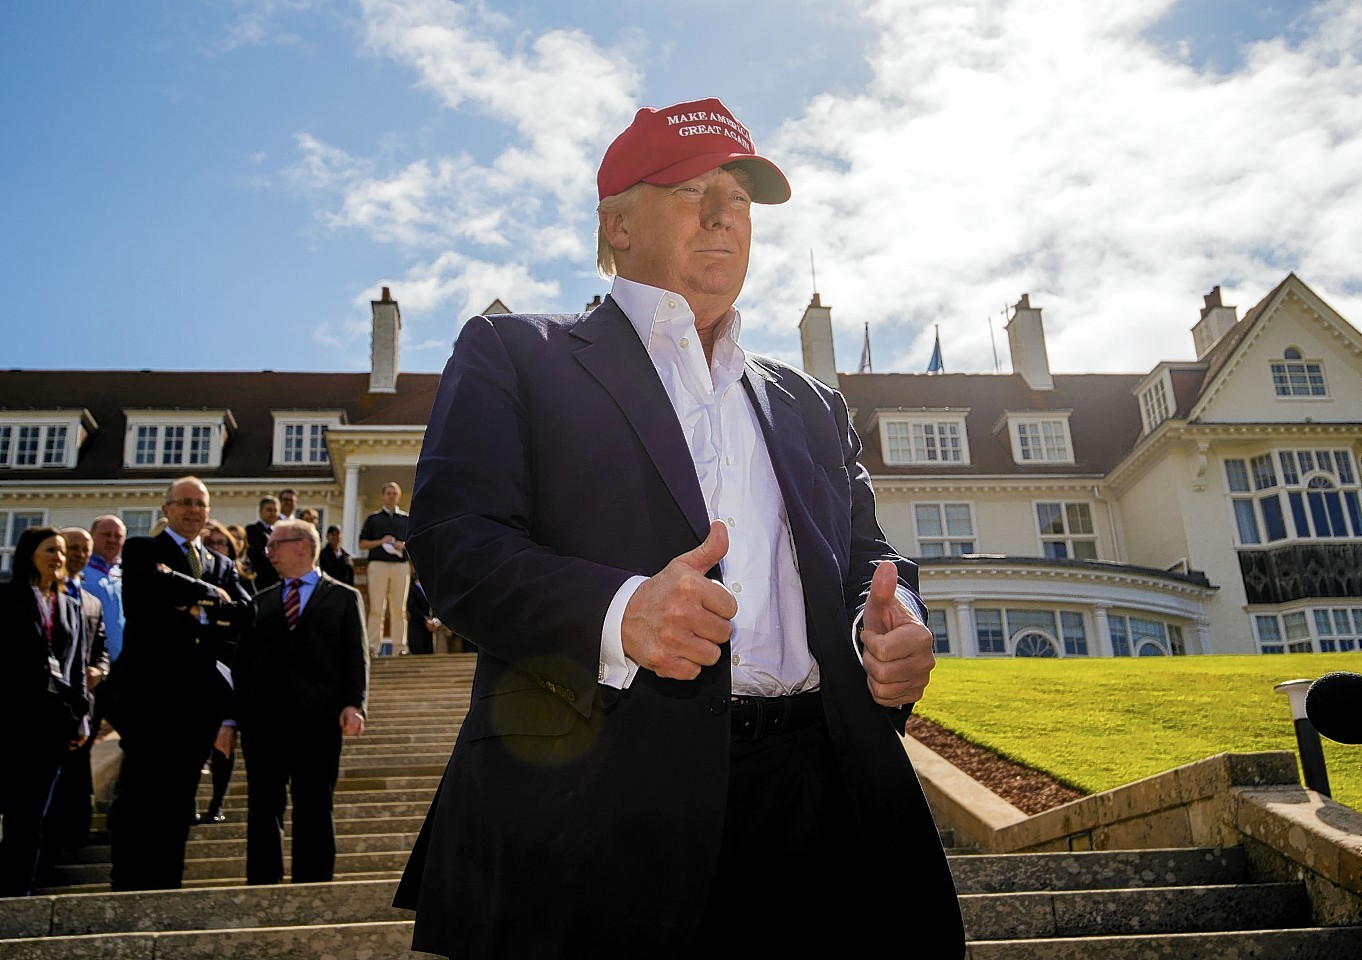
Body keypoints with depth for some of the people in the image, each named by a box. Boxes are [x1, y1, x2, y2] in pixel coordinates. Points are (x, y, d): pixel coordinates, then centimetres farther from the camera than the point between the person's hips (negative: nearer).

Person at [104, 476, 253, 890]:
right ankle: (129, 884, 6)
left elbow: (245, 613, 4)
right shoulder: (142, 549, 5)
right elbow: (156, 586, -17)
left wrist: (200, 611, -10)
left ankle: (166, 884, 14)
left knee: (179, 796, 8)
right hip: (150, 688, -4)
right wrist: (210, 593, -6)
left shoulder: (222, 565, 19)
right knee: (140, 792, -2)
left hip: (199, 695, 5)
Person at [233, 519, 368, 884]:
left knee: (314, 810, 2)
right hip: (263, 718, 3)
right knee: (263, 809, 7)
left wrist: (353, 703, -13)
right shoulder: (263, 600, 18)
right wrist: (234, 714, 5)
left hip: (317, 718, -3)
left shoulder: (344, 598, 8)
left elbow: (356, 657, 1)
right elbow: (244, 660, 14)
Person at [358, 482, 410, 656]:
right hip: (378, 564, -1)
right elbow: (362, 544, 9)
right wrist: (380, 542, -6)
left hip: (401, 565, 1)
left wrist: (403, 546, -4)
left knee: (399, 608, 0)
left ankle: (400, 646, 2)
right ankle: (373, 646, -5)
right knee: (376, 608, -5)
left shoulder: (407, 518, 16)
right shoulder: (373, 518, 13)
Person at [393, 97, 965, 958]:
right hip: (595, 804, -3)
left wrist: (890, 628, -5)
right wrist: (619, 614, -22)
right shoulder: (514, 355, 8)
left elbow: (867, 557, 19)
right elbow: (455, 540, -5)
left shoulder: (811, 404, 22)